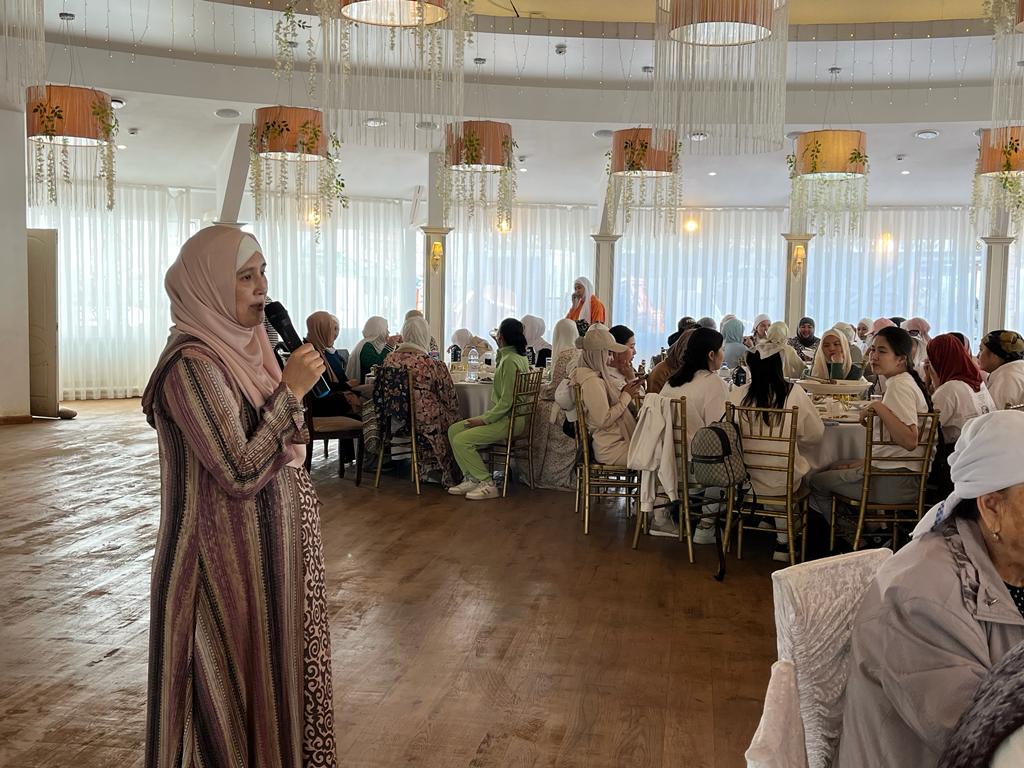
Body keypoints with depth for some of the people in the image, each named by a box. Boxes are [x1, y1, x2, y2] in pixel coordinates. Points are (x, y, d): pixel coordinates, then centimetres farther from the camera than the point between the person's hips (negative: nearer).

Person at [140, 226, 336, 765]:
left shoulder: (240, 346, 7)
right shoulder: (192, 365, -20)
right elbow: (240, 474, -25)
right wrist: (290, 390, -22)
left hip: (272, 545, 9)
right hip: (234, 556, -8)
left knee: (275, 670, 18)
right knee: (243, 679, 6)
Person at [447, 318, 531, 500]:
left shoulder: (509, 361, -18)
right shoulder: (520, 357, 13)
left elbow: (507, 401, -22)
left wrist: (484, 419, -17)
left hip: (509, 421, -10)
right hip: (505, 417, 10)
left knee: (461, 440, -20)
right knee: (454, 430, 7)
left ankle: (487, 484, -11)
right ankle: (471, 478, 4)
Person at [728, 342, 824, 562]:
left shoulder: (736, 395, -11)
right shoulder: (794, 394, -13)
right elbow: (815, 434, -1)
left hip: (744, 479, 2)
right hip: (782, 482, -2)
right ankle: (783, 540, 33)